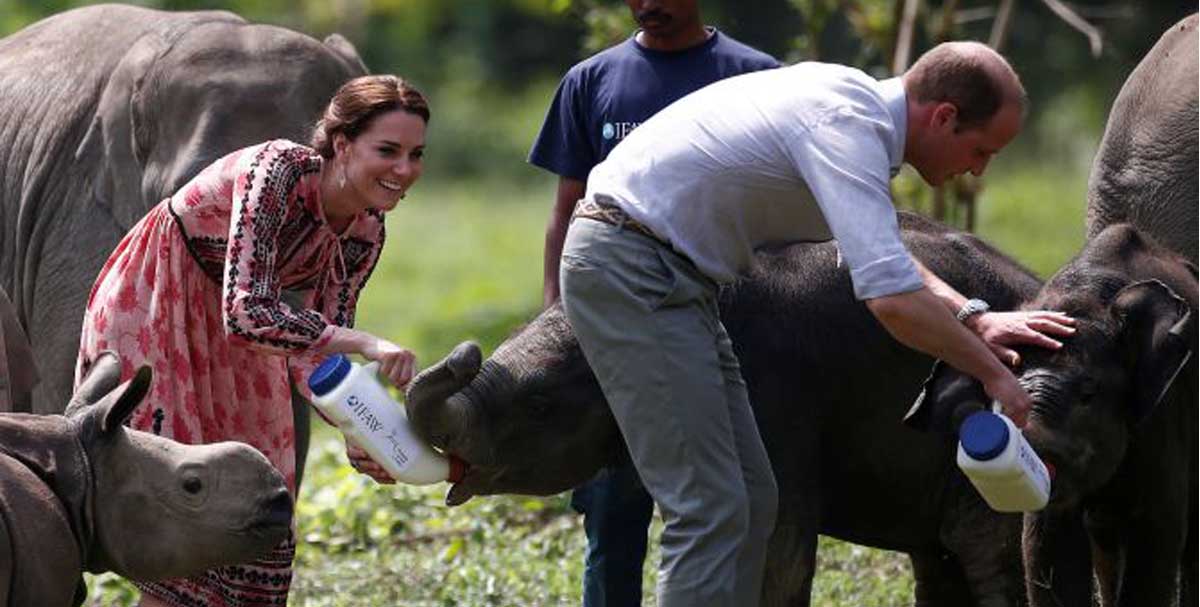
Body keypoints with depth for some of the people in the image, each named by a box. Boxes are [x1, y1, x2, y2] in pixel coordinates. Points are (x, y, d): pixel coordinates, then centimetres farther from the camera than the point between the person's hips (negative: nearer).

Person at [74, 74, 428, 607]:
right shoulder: (278, 171, -32)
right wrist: (365, 344, -47)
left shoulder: (364, 234, -10)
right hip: (152, 312, -7)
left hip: (228, 339, 7)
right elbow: (247, 313, -41)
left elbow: (318, 344, -7)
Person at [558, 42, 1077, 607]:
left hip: (670, 274, 10)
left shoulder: (856, 105, 10)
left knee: (751, 501, 10)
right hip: (629, 269, -10)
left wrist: (974, 317, 12)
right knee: (709, 508, -14)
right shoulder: (847, 125, -20)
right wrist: (993, 374, -17)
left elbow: (880, 257, 26)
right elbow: (891, 297, -29)